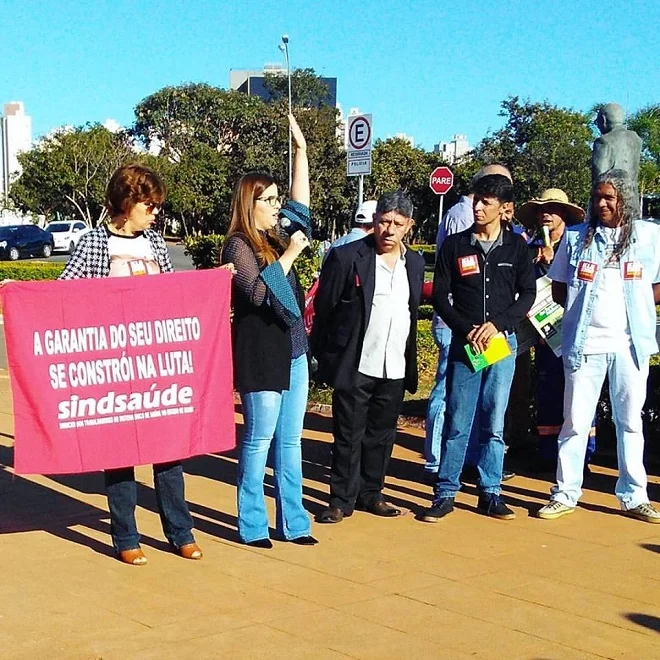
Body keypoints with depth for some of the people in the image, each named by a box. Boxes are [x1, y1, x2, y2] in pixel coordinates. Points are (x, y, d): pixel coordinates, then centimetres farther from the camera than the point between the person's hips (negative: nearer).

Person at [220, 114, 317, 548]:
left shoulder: (277, 236, 12)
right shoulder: (238, 245, -9)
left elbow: (302, 203, 18)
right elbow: (257, 292, -20)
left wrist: (301, 148, 14)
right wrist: (289, 255, -15)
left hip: (293, 351, 8)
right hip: (260, 354, -8)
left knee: (290, 441, 11)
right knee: (259, 441, 0)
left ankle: (292, 521, 17)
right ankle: (252, 525, 9)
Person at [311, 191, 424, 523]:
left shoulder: (415, 262, 9)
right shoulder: (346, 257, -8)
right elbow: (323, 310, -5)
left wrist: (411, 363, 14)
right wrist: (325, 358, -5)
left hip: (395, 369, 5)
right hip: (355, 367, -5)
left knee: (381, 434, 13)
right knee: (349, 436, 3)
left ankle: (370, 493, 26)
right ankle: (341, 500, 13)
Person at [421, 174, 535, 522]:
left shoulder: (516, 246, 3)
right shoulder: (455, 245, 1)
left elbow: (528, 293, 6)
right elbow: (439, 296, 2)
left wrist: (498, 324, -9)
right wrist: (466, 330, -10)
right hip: (464, 344, -1)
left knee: (494, 422, 7)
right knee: (457, 422, 0)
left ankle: (490, 493, 16)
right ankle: (445, 493, 8)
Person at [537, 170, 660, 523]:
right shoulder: (576, 237, 4)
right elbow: (559, 286, 11)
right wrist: (579, 313, 0)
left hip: (630, 343, 0)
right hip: (584, 342, 0)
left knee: (630, 421, 9)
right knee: (575, 421, 3)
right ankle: (565, 495, 12)